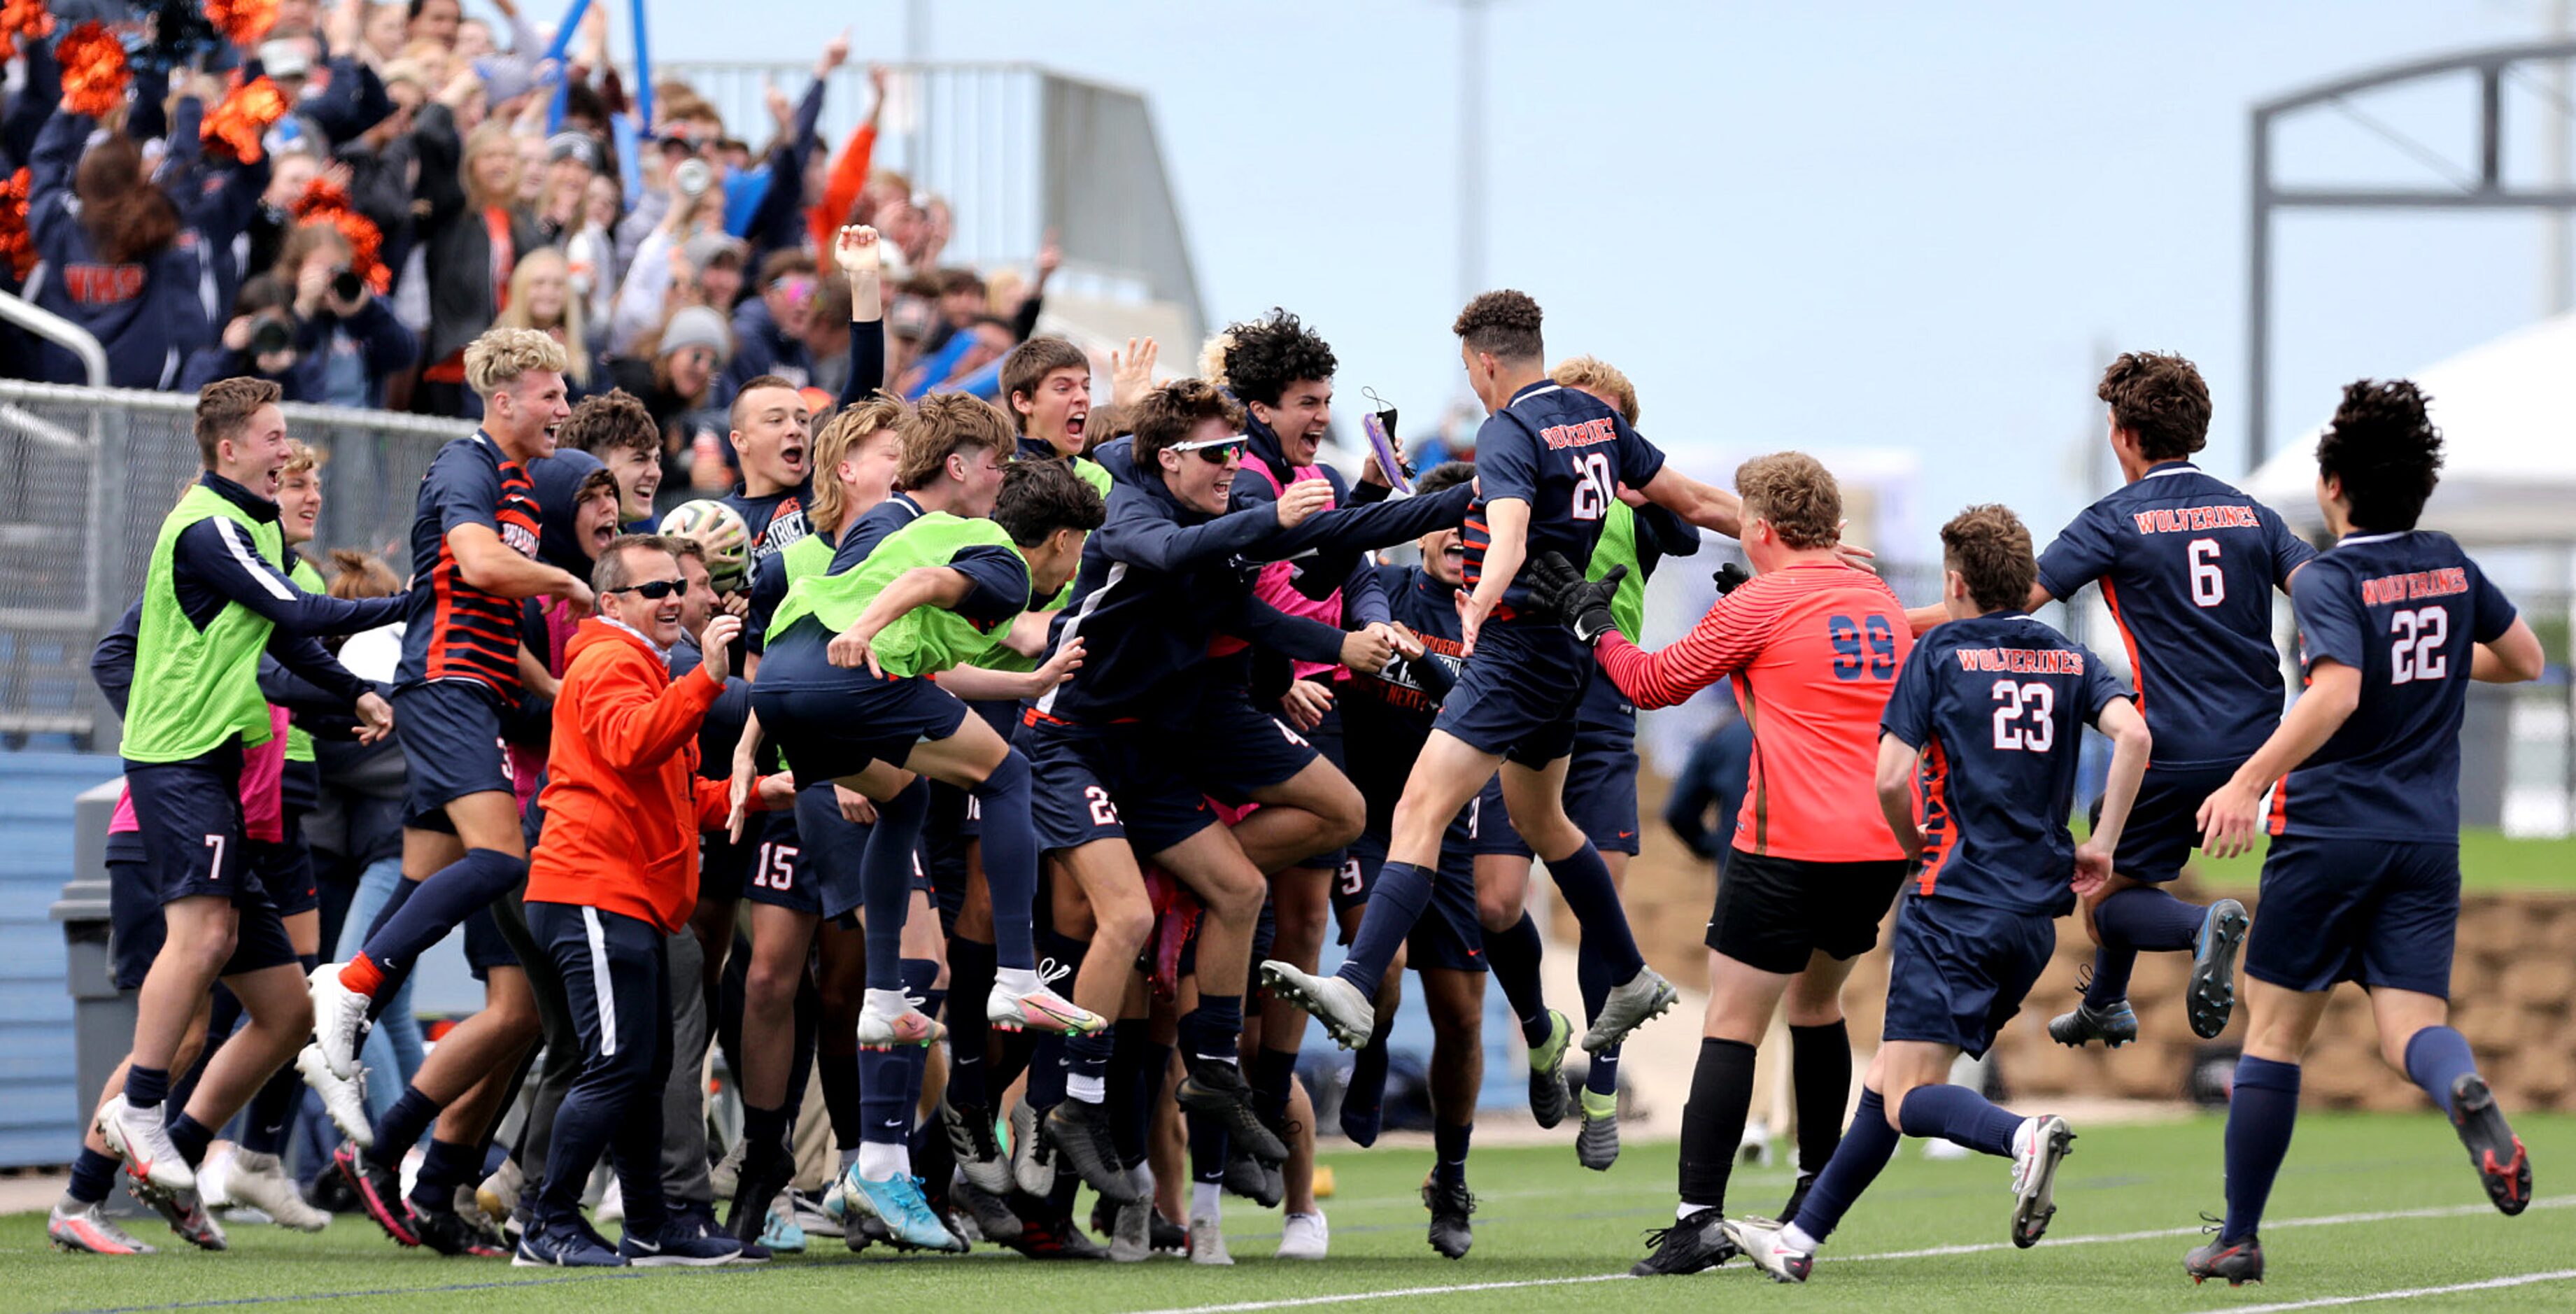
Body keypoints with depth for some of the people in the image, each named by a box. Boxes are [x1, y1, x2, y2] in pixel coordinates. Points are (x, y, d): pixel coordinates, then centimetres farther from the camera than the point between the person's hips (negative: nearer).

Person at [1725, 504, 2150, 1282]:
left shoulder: (1940, 651, 0)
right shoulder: (2071, 660, 12)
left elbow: (1892, 780, -8)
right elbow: (2133, 735, -6)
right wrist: (2102, 846, 0)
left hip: (1956, 900, -6)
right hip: (2036, 911, 6)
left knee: (1909, 1095, -11)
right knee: (1890, 1080, 15)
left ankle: (2023, 1137, -40)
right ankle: (1800, 1240, 19)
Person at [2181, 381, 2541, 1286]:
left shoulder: (2329, 582, -10)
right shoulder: (2448, 567, 8)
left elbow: (2335, 695, -27)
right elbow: (2524, 660, 22)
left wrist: (2248, 783, -27)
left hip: (2328, 832, -4)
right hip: (2428, 839, 4)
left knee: (2273, 1034, 8)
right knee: (2410, 1029, -3)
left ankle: (2238, 1238, 13)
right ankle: (2466, 1091, -40)